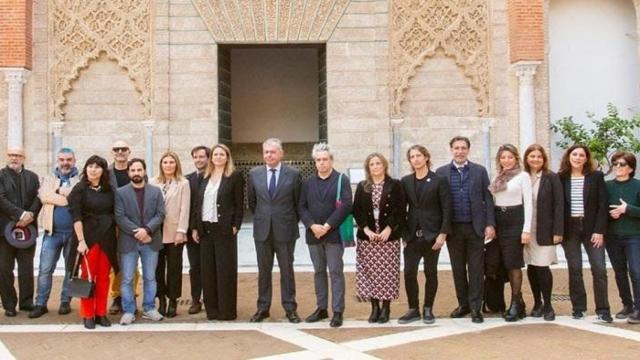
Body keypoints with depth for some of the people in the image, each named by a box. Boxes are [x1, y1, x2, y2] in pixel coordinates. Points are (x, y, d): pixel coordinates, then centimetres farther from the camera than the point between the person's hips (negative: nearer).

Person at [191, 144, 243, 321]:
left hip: (225, 229, -5)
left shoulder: (235, 176, 0)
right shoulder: (204, 177, 14)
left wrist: (235, 226, -10)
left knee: (226, 270, -1)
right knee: (207, 270, 5)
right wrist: (195, 227, 7)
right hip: (205, 229, 5)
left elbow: (239, 204, -3)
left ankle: (227, 310, 5)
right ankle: (211, 309, 13)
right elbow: (197, 203, 13)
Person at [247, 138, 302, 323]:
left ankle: (290, 308, 13)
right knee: (263, 271, 9)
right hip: (262, 230, 2)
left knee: (287, 270, 5)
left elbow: (298, 202, 4)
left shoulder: (293, 174, -4)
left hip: (285, 229, -2)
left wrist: (293, 221, 8)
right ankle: (263, 308, 17)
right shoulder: (254, 174, 3)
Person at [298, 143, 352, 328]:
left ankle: (337, 311, 2)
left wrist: (327, 226, -15)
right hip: (313, 234, 4)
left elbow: (346, 205, -10)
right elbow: (302, 207, 7)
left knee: (336, 272, -2)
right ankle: (321, 308, 19)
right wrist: (312, 226, -10)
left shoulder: (342, 180, -1)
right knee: (318, 272, 11)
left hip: (334, 234, -4)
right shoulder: (308, 183, 12)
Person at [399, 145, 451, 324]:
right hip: (412, 235, 3)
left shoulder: (439, 180, -3)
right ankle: (413, 309, 9)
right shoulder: (405, 181, 7)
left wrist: (443, 234, -12)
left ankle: (428, 310, 16)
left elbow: (446, 209, -5)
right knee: (409, 272, -2)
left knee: (430, 273, 5)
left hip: (432, 234, -3)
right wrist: (403, 233, 2)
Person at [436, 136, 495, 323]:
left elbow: (488, 198, 2)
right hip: (453, 228, 1)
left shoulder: (480, 171, 4)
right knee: (458, 269, 9)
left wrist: (490, 224, -5)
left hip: (475, 227, -1)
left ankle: (475, 307, 7)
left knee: (476, 269, 1)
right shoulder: (441, 172, 4)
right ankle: (463, 304, 21)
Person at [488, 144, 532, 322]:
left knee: (514, 262, -6)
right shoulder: (497, 178, 13)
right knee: (506, 263, 6)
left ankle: (515, 304, 1)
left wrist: (526, 229, -14)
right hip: (499, 221, 6)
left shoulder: (523, 176, -3)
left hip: (515, 220, -6)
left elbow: (528, 203, -8)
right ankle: (518, 302, 15)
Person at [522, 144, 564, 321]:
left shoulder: (552, 178, -1)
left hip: (545, 231, -3)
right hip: (526, 231, 3)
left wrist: (558, 231, -11)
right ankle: (537, 303, 20)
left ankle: (547, 305, 10)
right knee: (531, 268, 7)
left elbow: (559, 205, -4)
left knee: (542, 267, -5)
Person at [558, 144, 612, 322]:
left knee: (599, 269, -4)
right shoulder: (560, 178, 3)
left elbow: (602, 205, -2)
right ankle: (578, 307, 10)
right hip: (570, 229, 1)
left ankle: (603, 309, 2)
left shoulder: (596, 176, 2)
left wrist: (599, 230, -10)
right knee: (574, 270, 3)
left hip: (592, 228, 0)